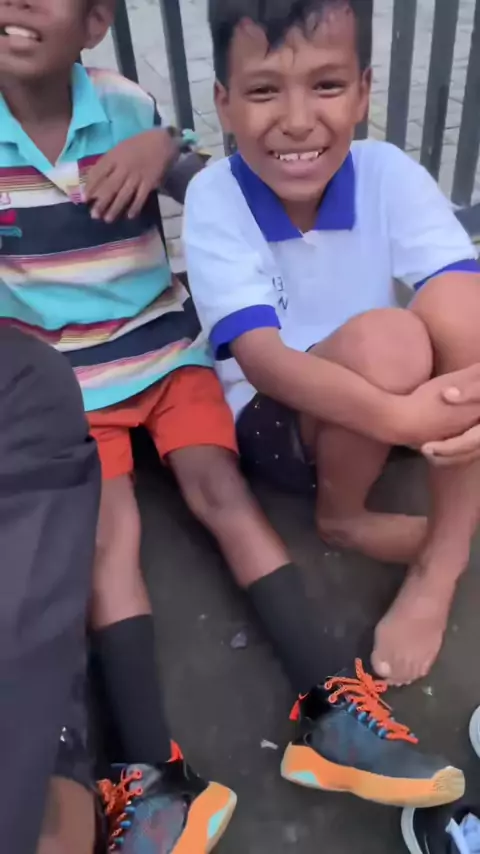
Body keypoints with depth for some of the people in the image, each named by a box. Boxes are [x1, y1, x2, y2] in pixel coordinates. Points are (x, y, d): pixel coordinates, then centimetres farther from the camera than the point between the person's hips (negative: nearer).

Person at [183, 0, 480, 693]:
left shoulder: (388, 173, -11)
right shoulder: (213, 199, -17)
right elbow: (262, 359, -27)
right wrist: (399, 414, -42)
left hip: (381, 410, 3)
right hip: (270, 416, -2)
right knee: (384, 340, -32)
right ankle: (342, 516, -3)